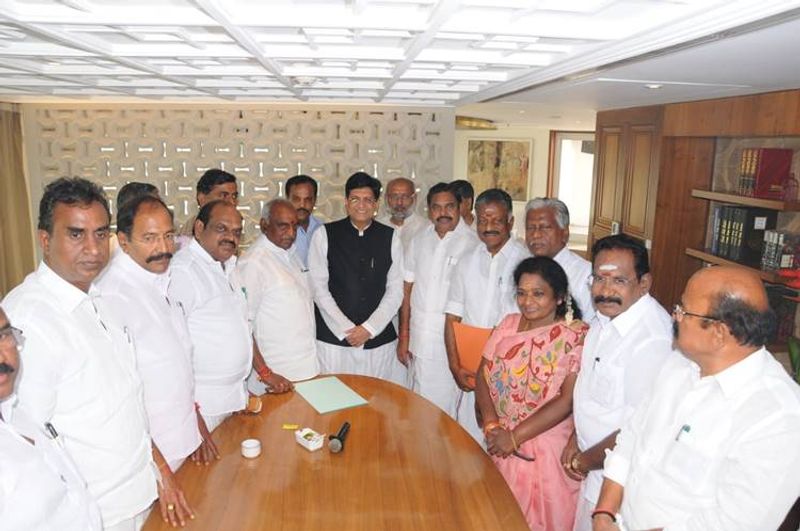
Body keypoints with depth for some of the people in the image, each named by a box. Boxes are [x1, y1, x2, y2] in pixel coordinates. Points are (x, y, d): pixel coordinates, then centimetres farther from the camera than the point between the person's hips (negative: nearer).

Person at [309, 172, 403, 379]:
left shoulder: (390, 238, 5)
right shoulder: (324, 235, 1)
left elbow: (395, 290, 4)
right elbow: (319, 288, -2)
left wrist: (369, 328, -5)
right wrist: (346, 330, -7)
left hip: (379, 338, 2)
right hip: (333, 338, -1)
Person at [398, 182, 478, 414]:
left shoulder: (472, 243, -10)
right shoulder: (419, 240, 6)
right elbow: (407, 290, 9)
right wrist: (404, 336, 7)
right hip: (420, 338, 5)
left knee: (446, 405, 3)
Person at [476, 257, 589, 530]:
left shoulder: (576, 337, -14)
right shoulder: (508, 324, 2)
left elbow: (567, 401, -19)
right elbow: (483, 376, 1)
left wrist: (515, 436, -19)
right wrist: (491, 425, -13)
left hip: (547, 450, -4)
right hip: (501, 445, 5)